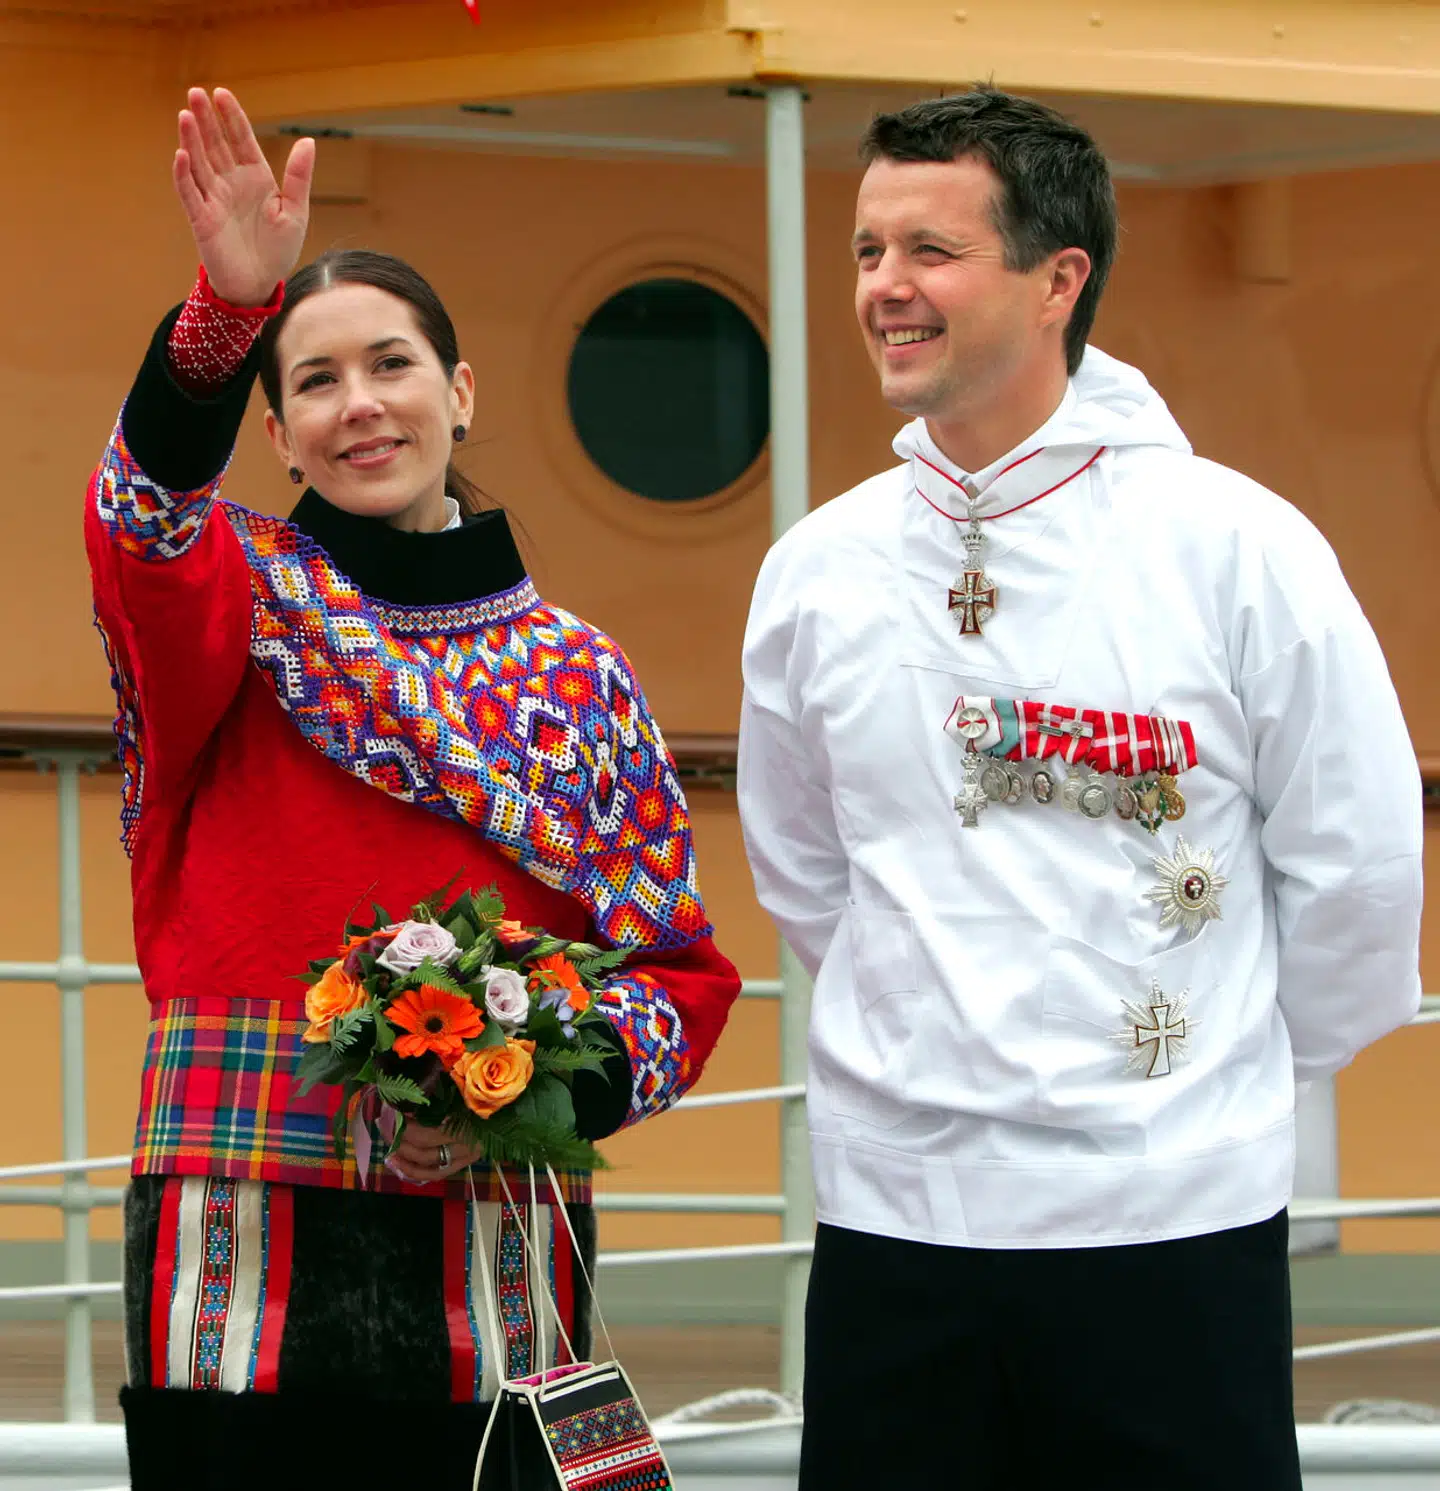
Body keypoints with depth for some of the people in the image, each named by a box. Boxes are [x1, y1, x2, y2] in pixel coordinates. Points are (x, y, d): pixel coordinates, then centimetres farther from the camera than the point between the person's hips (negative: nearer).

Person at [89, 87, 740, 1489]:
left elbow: (681, 968, 11)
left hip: (490, 1243, 2)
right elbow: (150, 517, -18)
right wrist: (232, 310, -37)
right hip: (241, 1251, -2)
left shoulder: (578, 674, 13)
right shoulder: (233, 595, 7)